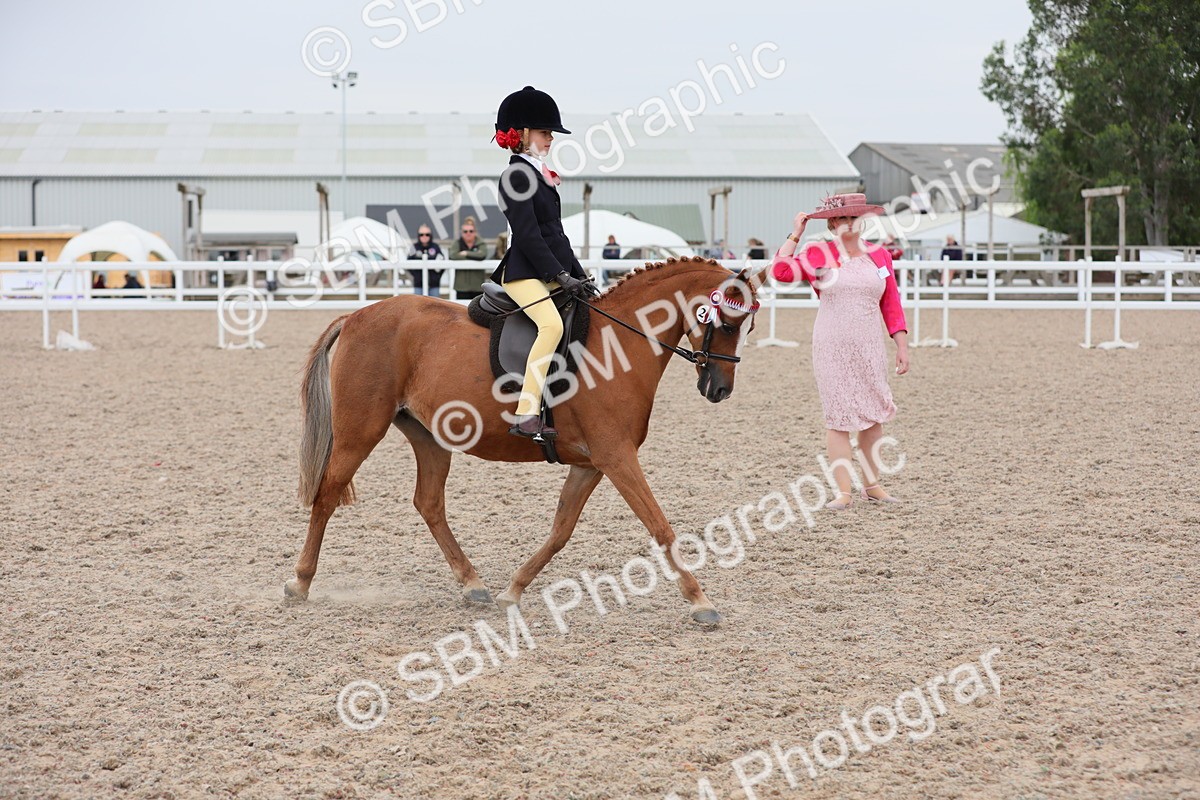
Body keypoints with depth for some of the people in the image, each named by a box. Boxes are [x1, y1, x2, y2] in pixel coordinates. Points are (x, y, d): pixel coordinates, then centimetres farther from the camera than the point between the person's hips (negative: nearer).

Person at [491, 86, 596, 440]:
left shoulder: (540, 176, 20)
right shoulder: (516, 176, -10)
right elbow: (528, 235, -17)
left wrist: (579, 276, 16)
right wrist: (562, 276, -19)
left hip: (551, 274, 11)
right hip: (525, 273, -11)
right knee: (552, 324, -31)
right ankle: (526, 417, -36)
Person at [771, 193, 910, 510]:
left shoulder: (880, 256, 6)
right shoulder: (818, 255, -1)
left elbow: (891, 305, 8)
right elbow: (781, 271, -12)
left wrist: (902, 346, 4)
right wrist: (795, 234, -6)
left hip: (869, 347, 3)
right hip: (832, 347, -3)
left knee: (874, 413, 8)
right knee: (838, 415, -1)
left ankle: (872, 485, 20)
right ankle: (843, 491, 2)